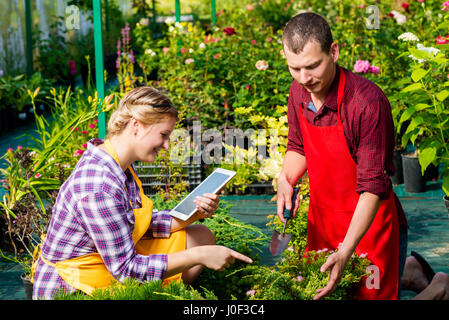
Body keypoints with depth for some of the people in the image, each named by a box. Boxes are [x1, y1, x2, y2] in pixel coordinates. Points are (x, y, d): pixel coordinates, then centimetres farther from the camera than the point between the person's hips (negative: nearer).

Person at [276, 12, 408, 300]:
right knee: (311, 289, 17)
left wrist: (345, 253, -29)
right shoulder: (299, 92, -4)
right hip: (322, 222, 7)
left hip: (369, 225, -6)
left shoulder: (368, 103, -25)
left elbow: (373, 188, -23)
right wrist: (286, 180, -7)